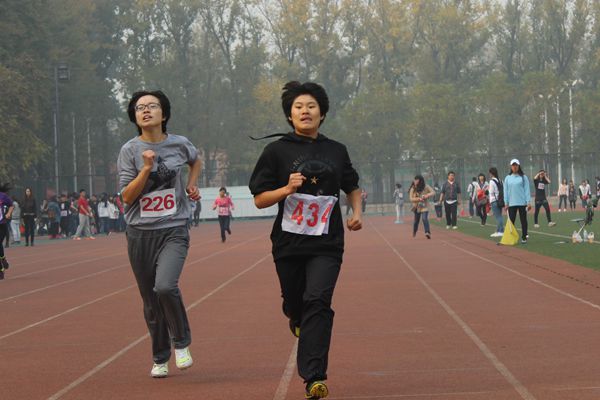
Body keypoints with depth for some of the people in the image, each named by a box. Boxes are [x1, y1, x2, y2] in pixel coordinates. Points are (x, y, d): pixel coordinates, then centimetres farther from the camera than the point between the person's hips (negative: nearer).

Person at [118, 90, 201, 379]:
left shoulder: (180, 145, 2)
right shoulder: (130, 151, -3)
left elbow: (195, 160, 26)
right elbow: (127, 196, -8)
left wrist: (191, 184, 11)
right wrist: (147, 168, -18)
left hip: (174, 229, -1)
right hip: (140, 234, 1)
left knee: (165, 286, -24)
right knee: (151, 301, 8)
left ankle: (182, 342, -1)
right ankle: (160, 359, 25)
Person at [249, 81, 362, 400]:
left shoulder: (336, 151, 9)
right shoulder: (277, 151, 1)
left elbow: (352, 187, 24)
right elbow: (259, 199, 0)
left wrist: (356, 212, 5)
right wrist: (287, 189, -17)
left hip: (327, 245, 0)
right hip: (288, 243, 0)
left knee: (318, 302, -16)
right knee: (295, 304, 11)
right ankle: (299, 322, 50)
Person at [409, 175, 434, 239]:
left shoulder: (426, 187, -7)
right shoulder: (413, 189, -6)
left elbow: (433, 192, -7)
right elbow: (411, 199, -8)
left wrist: (427, 195, -25)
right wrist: (418, 199, -24)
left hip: (425, 207, -2)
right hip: (417, 207, 2)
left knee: (425, 218, -21)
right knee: (416, 220, 13)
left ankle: (427, 232, -29)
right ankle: (414, 233, 35)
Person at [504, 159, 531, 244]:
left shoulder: (523, 177, 2)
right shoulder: (507, 178, 8)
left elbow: (527, 189, -1)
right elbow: (506, 191, 9)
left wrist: (529, 202, -7)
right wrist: (506, 203, 2)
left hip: (522, 202, -2)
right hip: (511, 203, 2)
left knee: (523, 220, 2)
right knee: (511, 221, 0)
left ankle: (524, 237, 7)